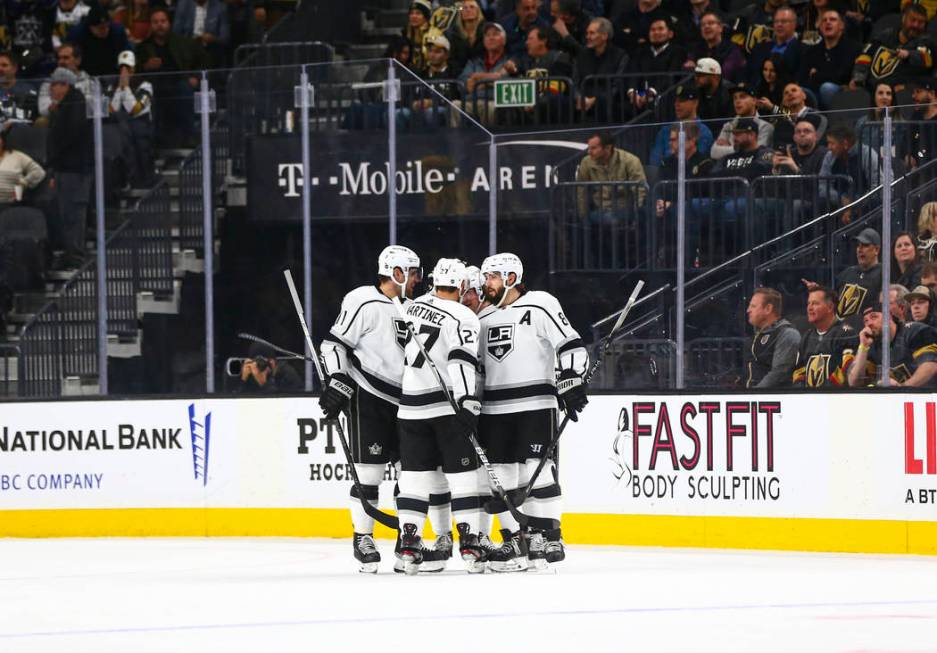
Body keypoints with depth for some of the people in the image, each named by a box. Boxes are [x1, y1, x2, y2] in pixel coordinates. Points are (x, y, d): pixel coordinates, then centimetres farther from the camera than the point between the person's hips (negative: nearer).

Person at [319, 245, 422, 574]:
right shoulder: (363, 302, -9)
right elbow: (334, 343, -11)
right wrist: (338, 383, -19)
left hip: (403, 400, 8)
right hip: (367, 396, -8)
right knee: (368, 469, -7)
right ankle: (362, 538, 1)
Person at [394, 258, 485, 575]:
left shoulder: (415, 306, 8)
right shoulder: (462, 317, -11)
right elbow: (461, 361, -22)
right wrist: (467, 403, -27)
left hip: (412, 403, 5)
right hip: (448, 403, -5)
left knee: (415, 472, 8)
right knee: (462, 472, 0)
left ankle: (409, 541, 2)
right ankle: (469, 542, -5)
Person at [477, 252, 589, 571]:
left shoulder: (540, 306, -4)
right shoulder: (484, 318, 17)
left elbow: (571, 346, -9)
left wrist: (571, 384, -18)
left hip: (535, 403, -6)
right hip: (494, 409, 7)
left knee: (537, 469, -10)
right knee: (501, 473, 3)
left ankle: (549, 538, -5)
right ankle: (515, 541, 7)